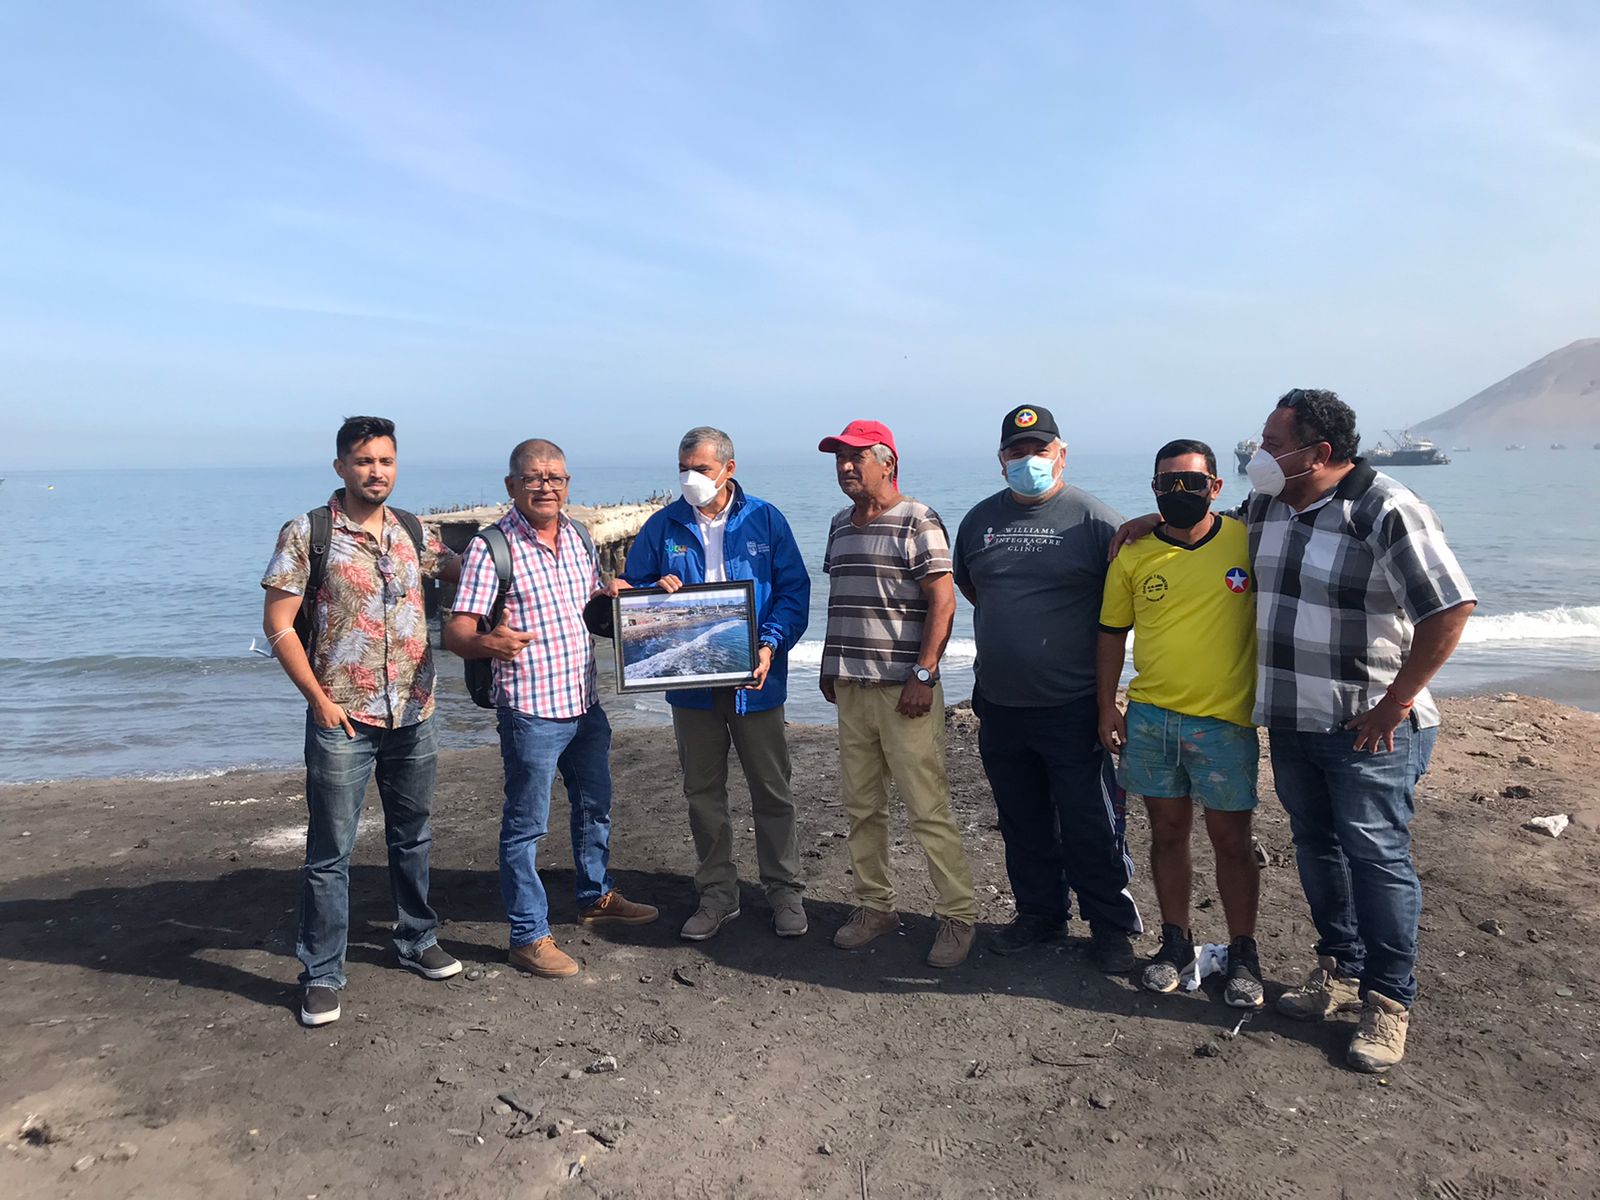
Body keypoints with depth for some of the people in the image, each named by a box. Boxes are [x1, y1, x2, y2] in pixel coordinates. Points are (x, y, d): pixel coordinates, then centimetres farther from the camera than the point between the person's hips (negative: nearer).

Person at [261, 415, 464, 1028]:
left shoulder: (413, 533, 5)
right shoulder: (305, 534, -7)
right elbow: (277, 625, -7)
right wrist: (320, 699, -10)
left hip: (413, 717, 5)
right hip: (342, 722, -4)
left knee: (413, 838, 18)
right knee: (330, 853, 4)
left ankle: (418, 940, 36)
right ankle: (321, 975, 19)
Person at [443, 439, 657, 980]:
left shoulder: (577, 537, 8)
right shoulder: (491, 548, -13)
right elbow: (455, 633, -18)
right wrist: (488, 642, -41)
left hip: (586, 702, 8)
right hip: (530, 710, -7)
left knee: (595, 806, 22)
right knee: (526, 824, 4)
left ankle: (595, 896, 43)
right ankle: (529, 937, 17)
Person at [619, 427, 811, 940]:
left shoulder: (765, 520, -2)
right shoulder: (663, 526, 4)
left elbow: (794, 590, -3)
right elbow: (630, 590, 8)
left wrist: (770, 645, -18)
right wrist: (656, 589, -15)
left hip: (756, 681, -2)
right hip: (691, 682, 2)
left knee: (771, 791, 7)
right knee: (703, 792, 11)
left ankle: (785, 892, 22)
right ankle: (717, 894, 26)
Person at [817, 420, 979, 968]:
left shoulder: (917, 522, -7)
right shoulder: (840, 525, 16)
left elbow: (942, 603, -12)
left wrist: (923, 675, -18)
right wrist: (829, 665, 18)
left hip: (904, 691, -7)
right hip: (850, 689, 7)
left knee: (928, 810, -4)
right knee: (860, 808, 12)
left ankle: (958, 917, 9)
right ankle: (874, 905, 25)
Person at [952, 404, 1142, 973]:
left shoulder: (1092, 518, -6)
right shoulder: (980, 519, 9)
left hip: (1072, 707, -5)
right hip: (1000, 706, 5)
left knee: (1091, 824, 2)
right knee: (1022, 823, 16)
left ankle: (1112, 927, 19)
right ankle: (1039, 913, 33)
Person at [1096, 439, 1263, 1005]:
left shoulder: (1248, 540, -4)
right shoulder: (1133, 555, 1)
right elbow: (1112, 634, 8)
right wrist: (1107, 708, 4)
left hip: (1225, 719, -2)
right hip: (1149, 718, 2)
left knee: (1230, 839, 7)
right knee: (1167, 832, 13)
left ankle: (1243, 953, 23)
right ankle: (1175, 941, 28)